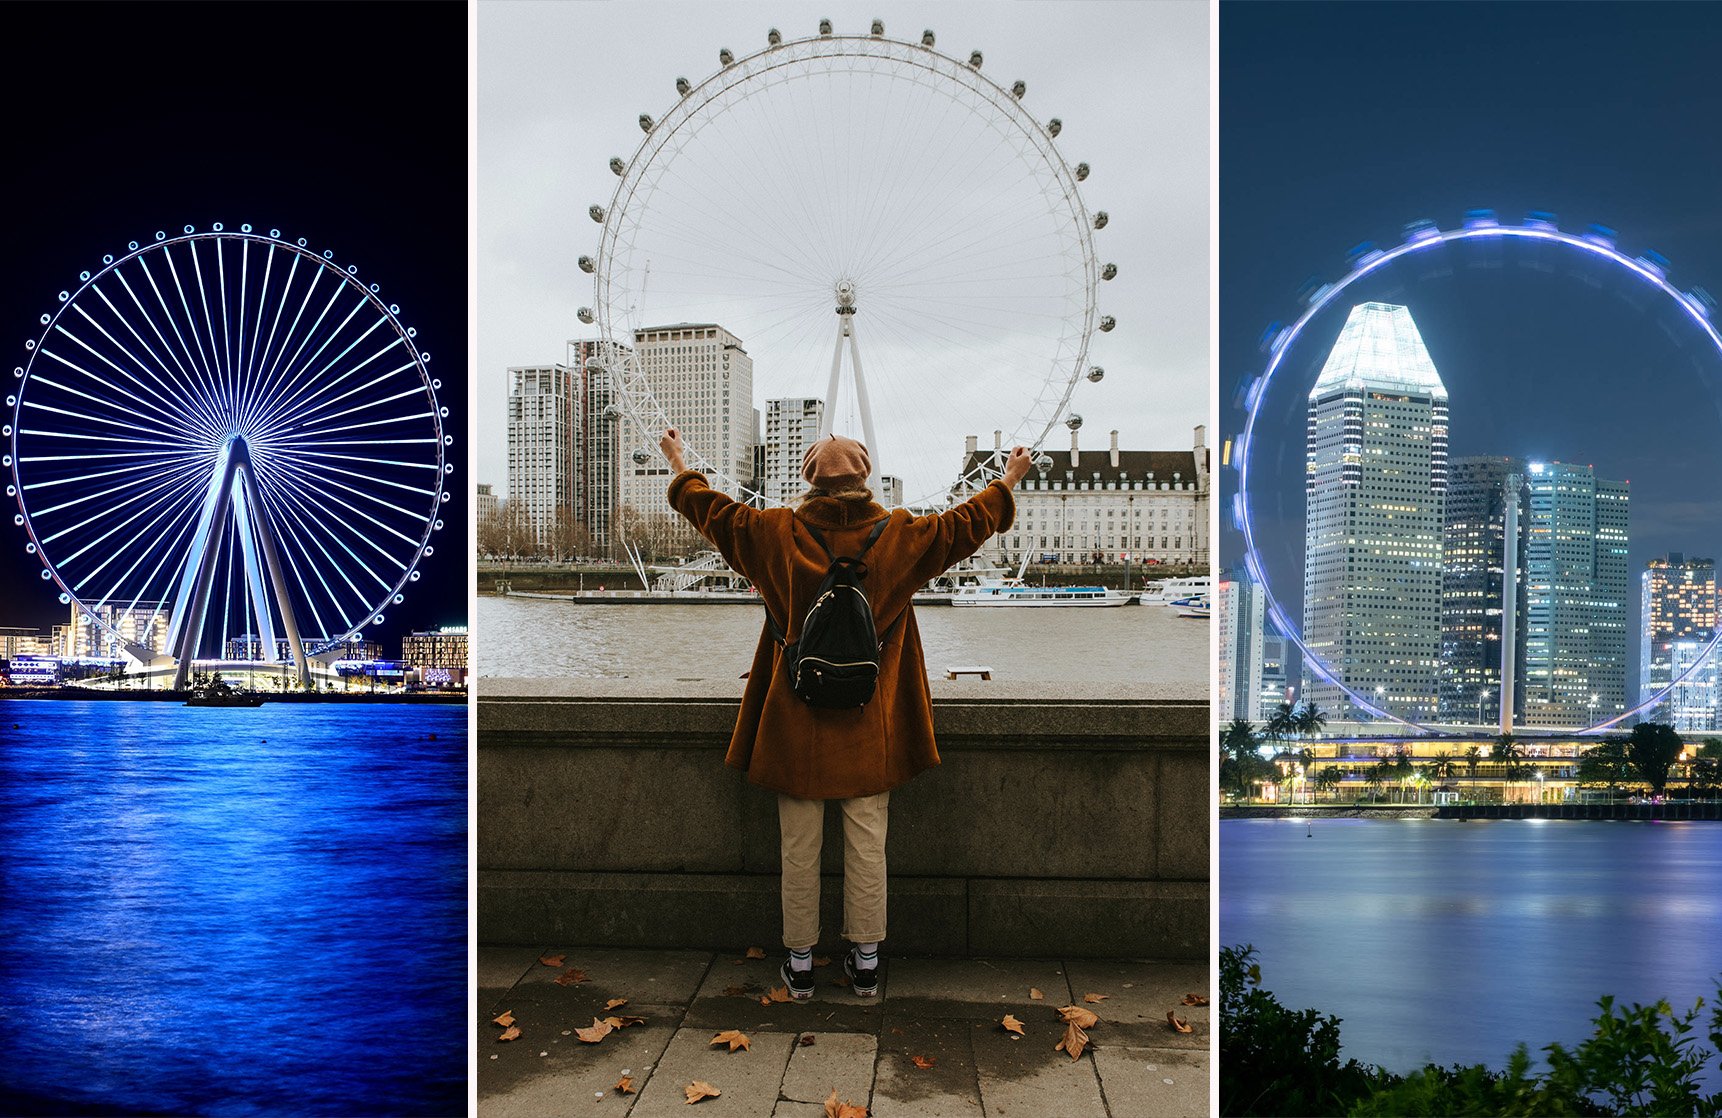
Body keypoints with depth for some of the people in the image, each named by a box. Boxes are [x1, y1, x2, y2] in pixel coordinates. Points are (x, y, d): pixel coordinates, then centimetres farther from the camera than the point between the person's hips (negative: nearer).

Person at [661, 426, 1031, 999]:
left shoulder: (777, 534, -4)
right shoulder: (900, 536, -3)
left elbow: (712, 510, 9)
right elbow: (965, 523, 10)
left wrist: (679, 465, 26)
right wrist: (1008, 481, 26)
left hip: (795, 723, 0)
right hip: (869, 728, 1)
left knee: (799, 846, 8)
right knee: (867, 844, 9)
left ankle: (800, 964, 19)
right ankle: (866, 962, 18)